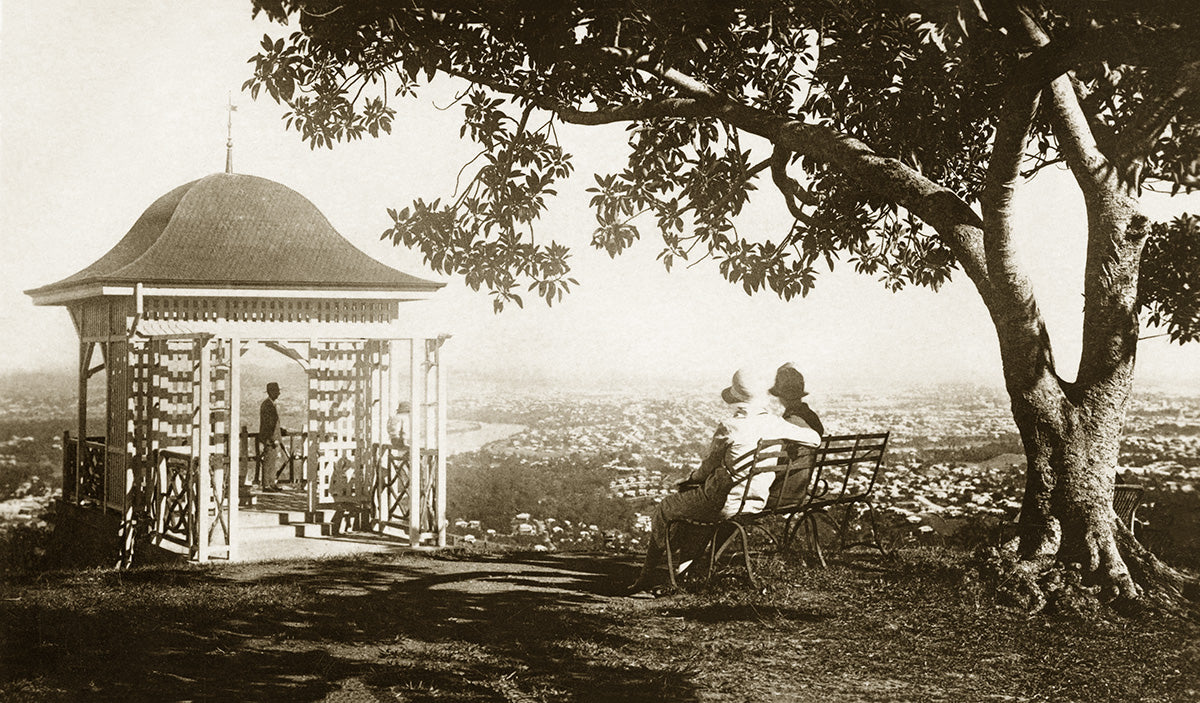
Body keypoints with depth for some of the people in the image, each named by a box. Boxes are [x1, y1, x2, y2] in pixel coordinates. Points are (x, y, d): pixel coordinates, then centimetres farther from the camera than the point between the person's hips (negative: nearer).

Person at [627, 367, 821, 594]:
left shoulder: (729, 429, -20)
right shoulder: (776, 425, -6)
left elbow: (707, 468, -9)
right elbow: (815, 438, 3)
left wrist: (691, 479, 12)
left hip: (722, 504, -7)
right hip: (757, 503, 7)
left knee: (663, 512, 16)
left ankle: (649, 575, 25)